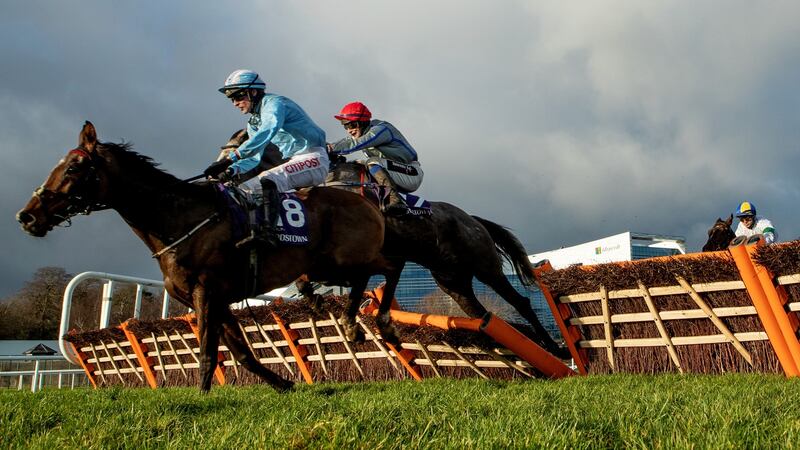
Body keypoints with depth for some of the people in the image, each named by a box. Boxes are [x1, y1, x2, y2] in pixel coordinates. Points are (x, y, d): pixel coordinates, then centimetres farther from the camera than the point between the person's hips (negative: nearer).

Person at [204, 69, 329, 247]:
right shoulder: (254, 123, 18)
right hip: (293, 162, 10)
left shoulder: (274, 103, -12)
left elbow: (267, 132, -31)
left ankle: (268, 232, -44)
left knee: (267, 180, -33)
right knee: (243, 189, 5)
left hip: (313, 158, -10)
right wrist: (233, 169, -7)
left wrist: (230, 158, -37)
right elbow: (255, 157, 14)